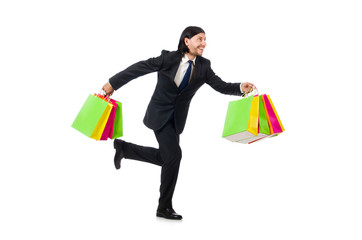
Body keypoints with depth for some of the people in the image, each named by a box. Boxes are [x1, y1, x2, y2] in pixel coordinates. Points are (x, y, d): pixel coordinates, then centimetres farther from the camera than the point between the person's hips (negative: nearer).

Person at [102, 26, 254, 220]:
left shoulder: (203, 66, -3)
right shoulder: (168, 58, -15)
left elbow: (221, 86, -10)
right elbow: (140, 68, -8)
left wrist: (241, 88, -29)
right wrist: (113, 83, -4)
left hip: (177, 118, 6)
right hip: (160, 114, -6)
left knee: (164, 157, 13)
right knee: (174, 155, -14)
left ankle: (123, 147, 36)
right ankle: (164, 207, 3)